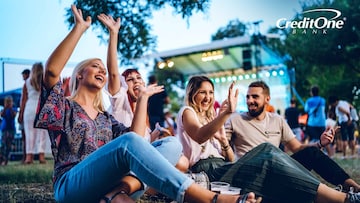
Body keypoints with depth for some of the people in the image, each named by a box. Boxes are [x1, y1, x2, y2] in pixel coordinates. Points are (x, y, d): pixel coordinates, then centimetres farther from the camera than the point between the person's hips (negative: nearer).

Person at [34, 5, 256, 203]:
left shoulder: (105, 118, 27)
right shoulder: (64, 106, 12)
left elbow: (136, 135, 9)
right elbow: (51, 70, -10)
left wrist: (143, 98, 13)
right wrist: (80, 27, -7)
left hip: (104, 185, 6)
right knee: (128, 142, -34)